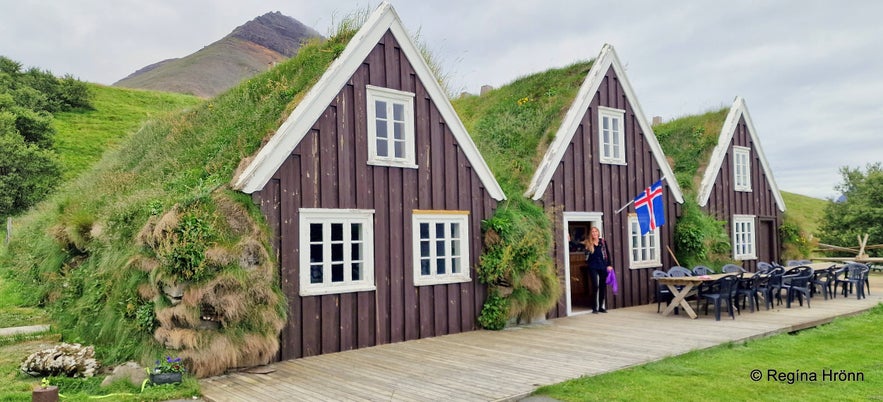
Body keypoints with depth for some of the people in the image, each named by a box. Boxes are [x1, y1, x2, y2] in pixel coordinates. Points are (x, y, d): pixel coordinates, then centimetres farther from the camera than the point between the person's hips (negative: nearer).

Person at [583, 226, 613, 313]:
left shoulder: (603, 242, 6)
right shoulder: (588, 243, 2)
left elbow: (607, 254, 8)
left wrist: (609, 265, 1)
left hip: (603, 267, 2)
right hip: (593, 268, -2)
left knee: (603, 286, 6)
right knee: (595, 286, -6)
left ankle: (602, 307, 16)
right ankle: (595, 308, -1)